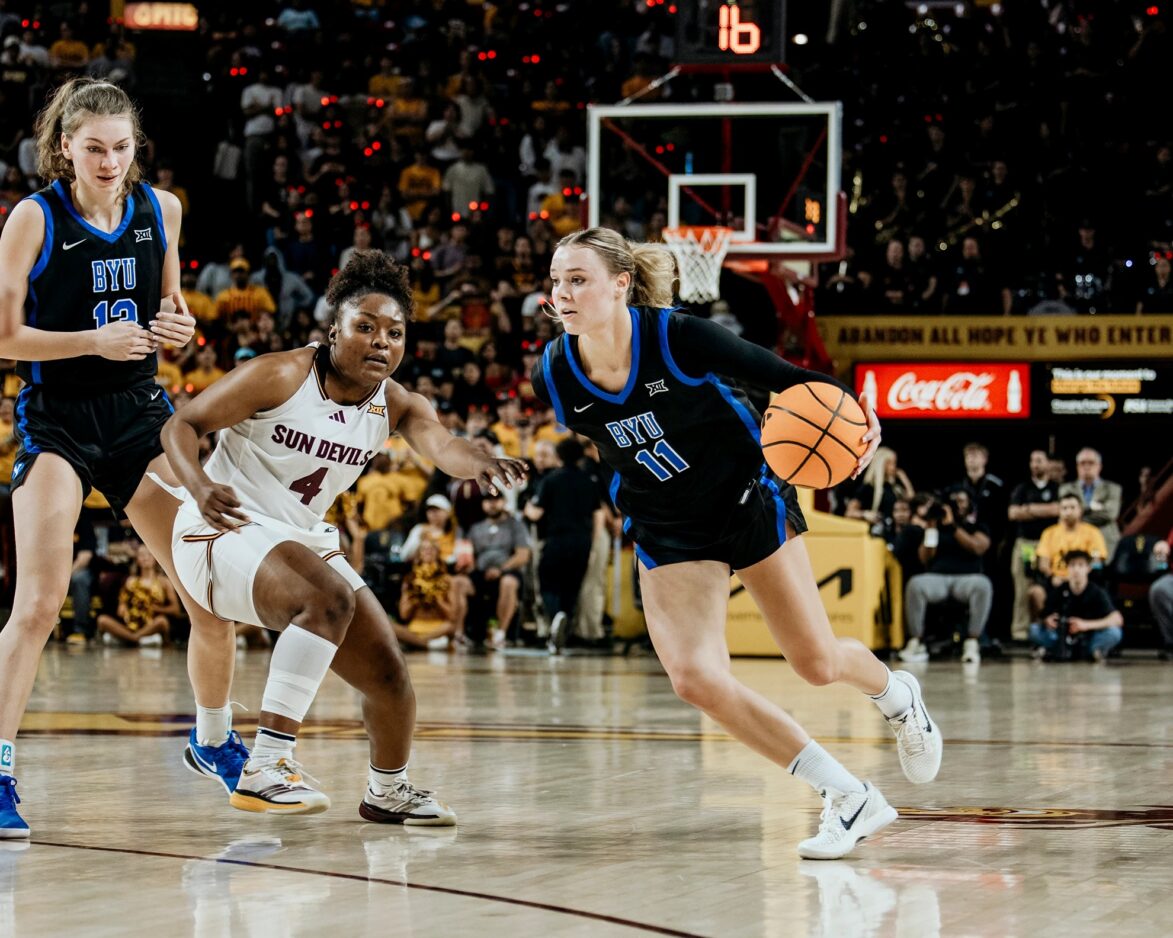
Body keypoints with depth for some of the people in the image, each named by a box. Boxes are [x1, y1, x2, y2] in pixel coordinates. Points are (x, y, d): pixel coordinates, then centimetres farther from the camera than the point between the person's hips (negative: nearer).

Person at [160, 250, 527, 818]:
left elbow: (441, 445, -23)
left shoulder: (396, 406, -2)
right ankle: (266, 769, -35)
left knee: (387, 672, 6)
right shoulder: (280, 377, -16)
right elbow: (182, 425, -12)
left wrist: (477, 464, -48)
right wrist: (199, 486, -33)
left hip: (301, 541, 7)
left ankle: (388, 791, 35)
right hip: (224, 532, -7)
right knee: (330, 599, -34)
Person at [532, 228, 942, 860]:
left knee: (817, 663, 7)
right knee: (694, 677, -18)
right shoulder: (554, 378, -17)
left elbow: (777, 375, -18)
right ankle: (848, 797, -7)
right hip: (668, 534, 2)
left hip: (750, 500, -2)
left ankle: (897, 695, 46)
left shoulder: (678, 338, -26)